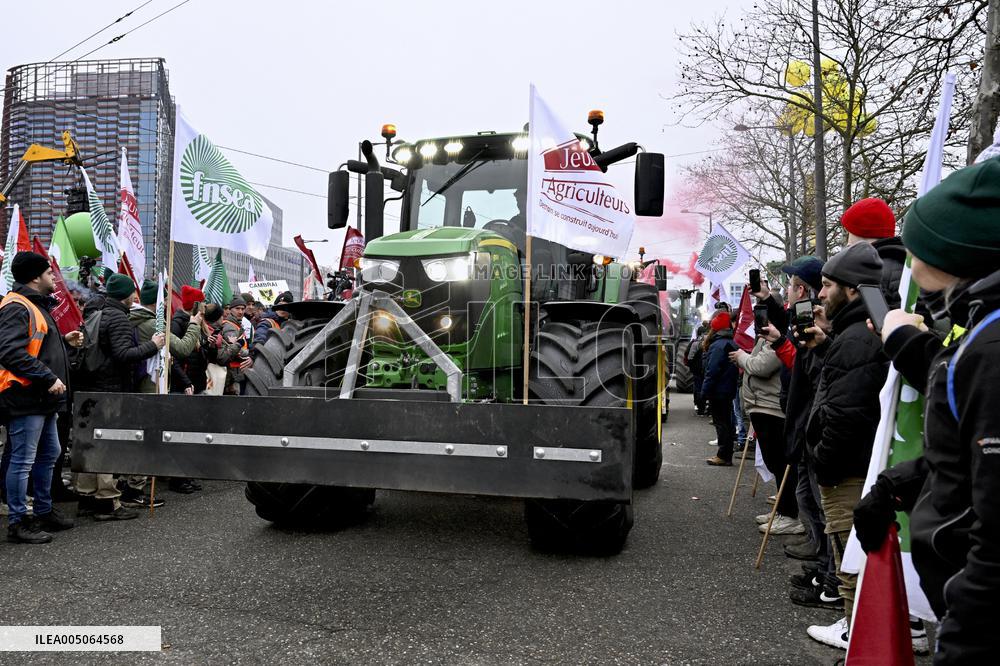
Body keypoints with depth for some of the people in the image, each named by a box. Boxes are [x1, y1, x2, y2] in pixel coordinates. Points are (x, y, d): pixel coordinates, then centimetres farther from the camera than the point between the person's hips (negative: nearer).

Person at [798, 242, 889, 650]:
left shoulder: (854, 340, -23)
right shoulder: (866, 332, 9)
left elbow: (844, 415, -29)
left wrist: (822, 461, -17)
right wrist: (827, 345, 5)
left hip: (846, 472, -10)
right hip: (865, 463, 10)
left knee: (850, 555, 4)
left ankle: (856, 630, 18)